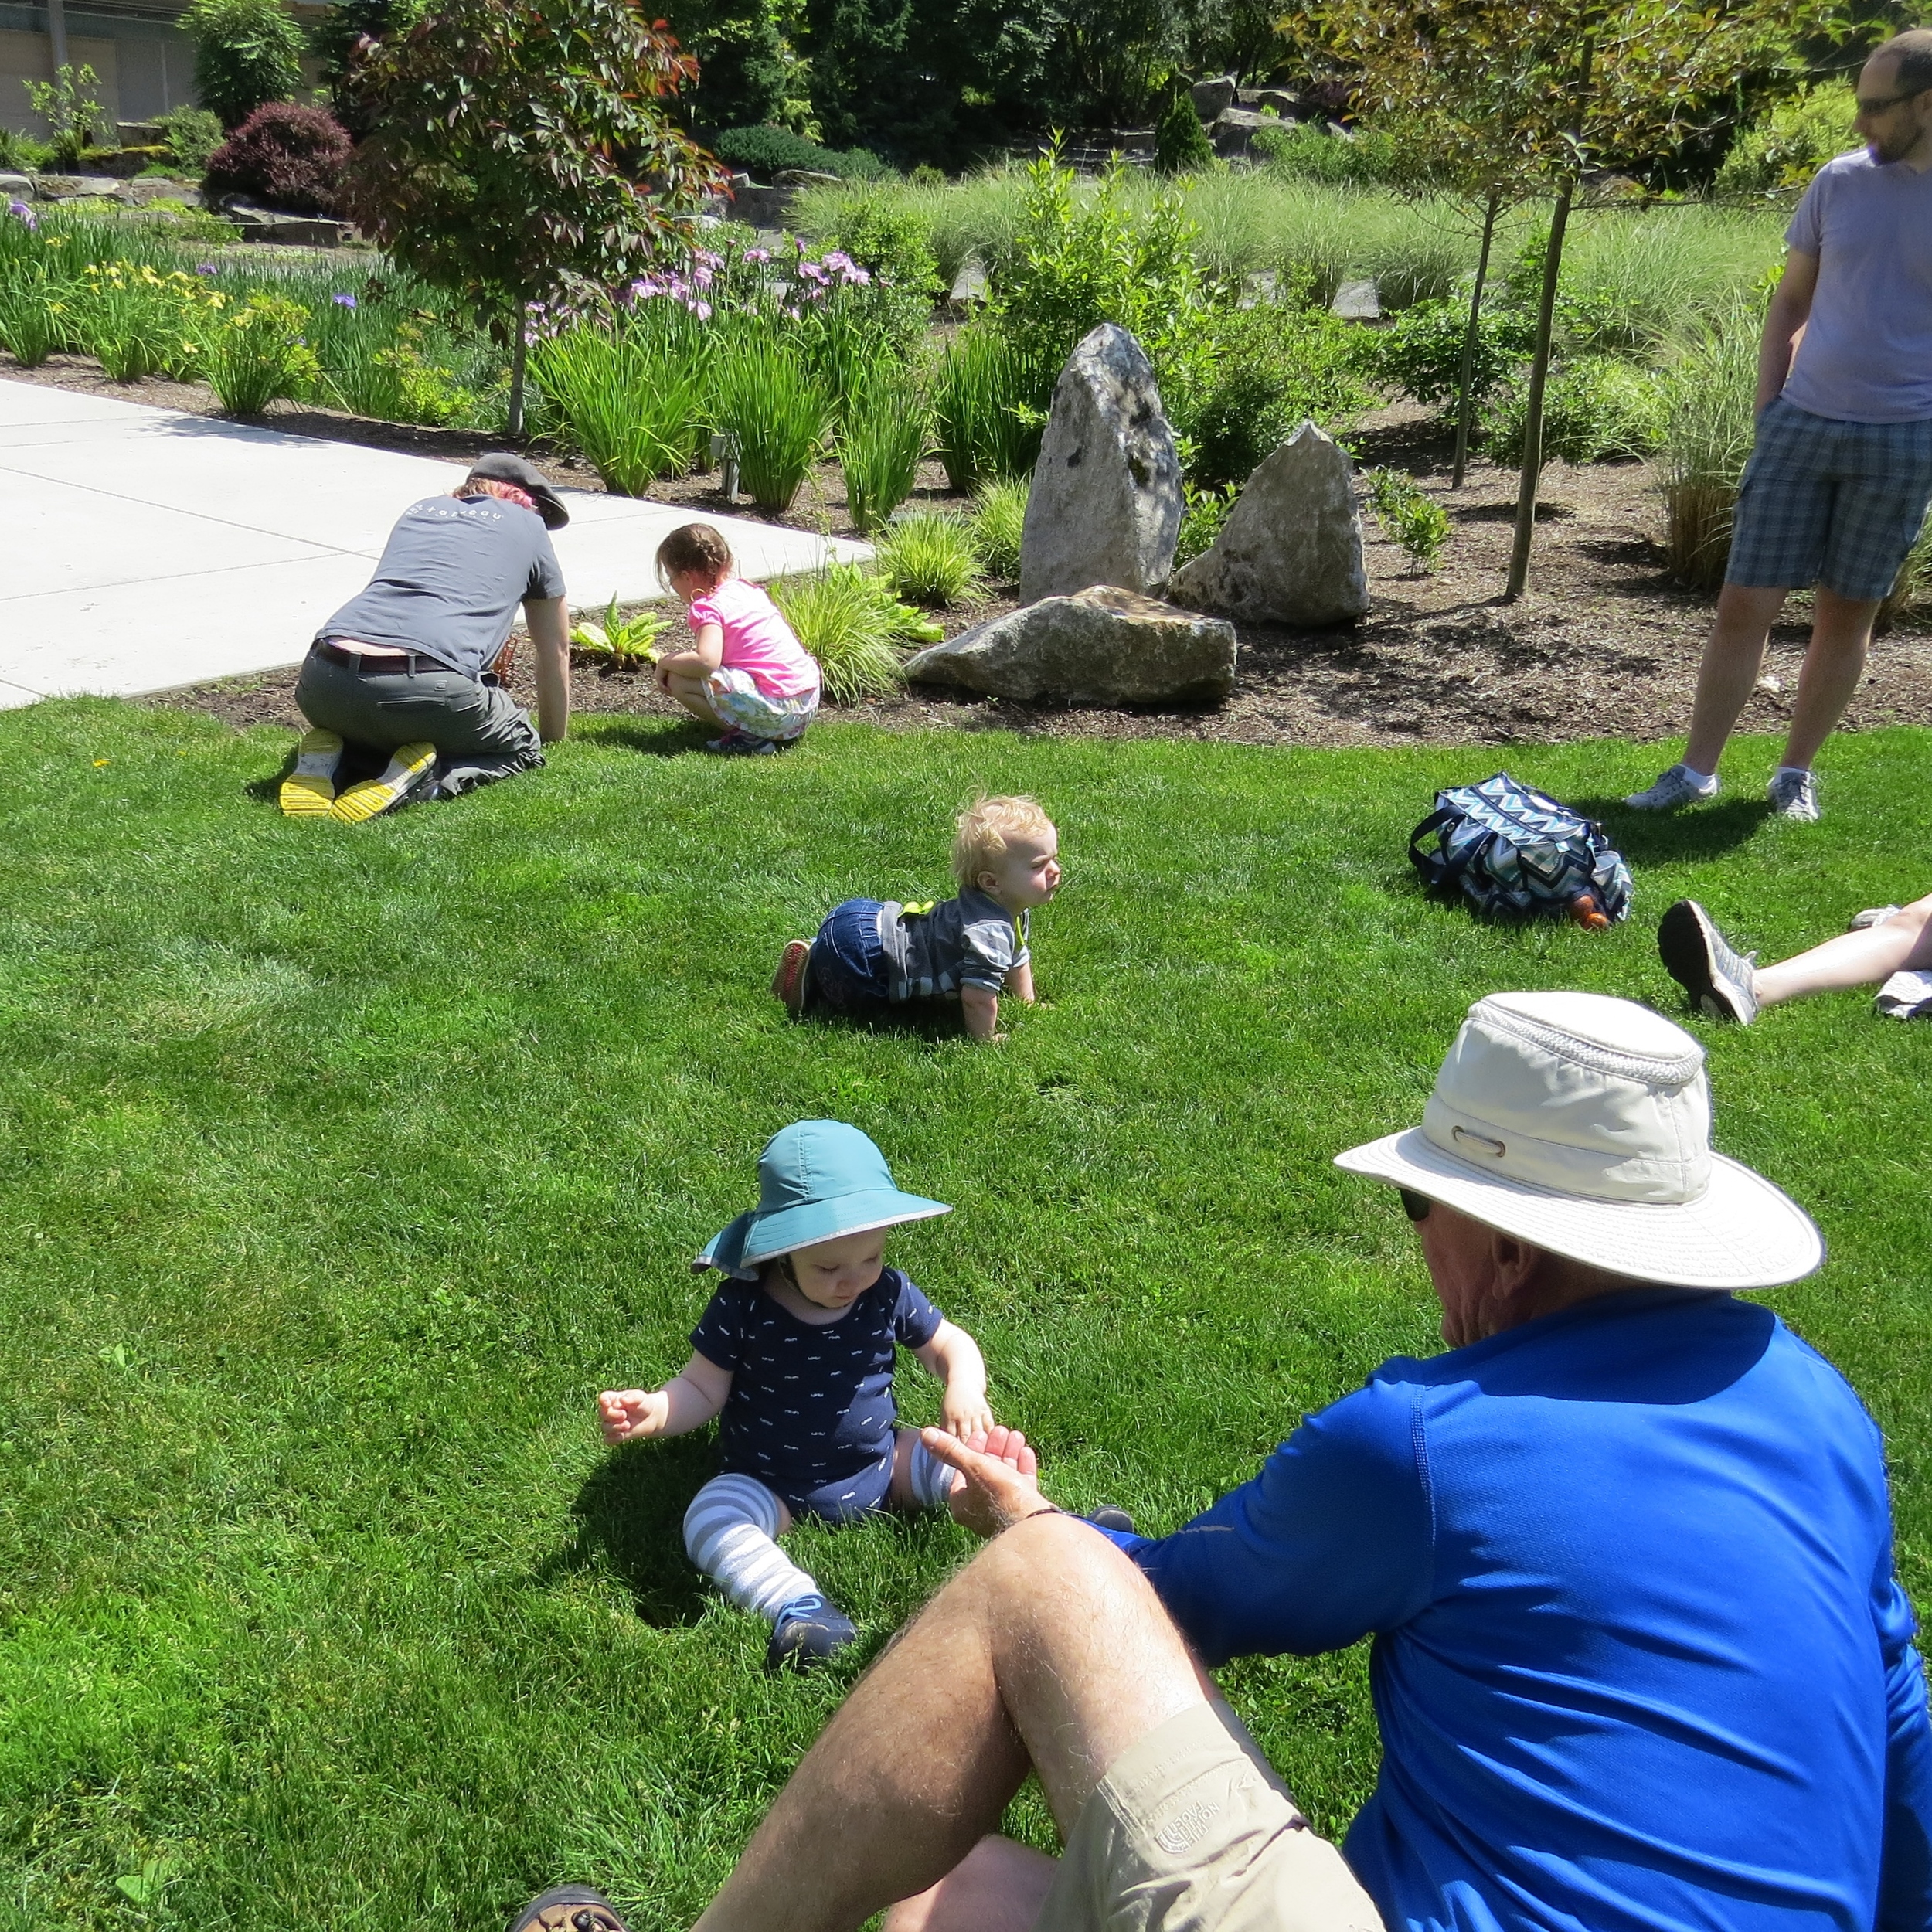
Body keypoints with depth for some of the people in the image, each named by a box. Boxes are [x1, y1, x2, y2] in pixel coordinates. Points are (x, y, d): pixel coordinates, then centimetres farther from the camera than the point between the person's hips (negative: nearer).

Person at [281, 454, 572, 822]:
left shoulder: (419, 510, 32)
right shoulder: (528, 527, 22)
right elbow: (555, 653, 30)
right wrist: (552, 738, 46)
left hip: (325, 683, 5)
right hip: (431, 689, -5)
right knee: (521, 746, 22)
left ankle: (323, 756, 5)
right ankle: (412, 778, -5)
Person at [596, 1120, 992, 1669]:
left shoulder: (888, 1294, -8)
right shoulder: (742, 1308, -16)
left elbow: (949, 1344, 4)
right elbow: (703, 1388, -8)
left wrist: (965, 1386, -19)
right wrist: (653, 1410, -29)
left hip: (881, 1465, 3)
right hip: (775, 1487, -2)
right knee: (710, 1519, -31)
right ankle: (796, 1605, -43)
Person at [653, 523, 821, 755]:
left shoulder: (708, 608, -9)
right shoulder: (747, 588, 16)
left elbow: (706, 661, -25)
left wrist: (665, 661, -6)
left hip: (775, 708, -9)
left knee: (678, 682, -9)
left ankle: (748, 736, -7)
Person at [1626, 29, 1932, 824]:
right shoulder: (1840, 181, 4)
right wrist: (1766, 409, 6)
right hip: (1803, 422, 2)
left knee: (1847, 611, 7)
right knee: (1744, 603, 0)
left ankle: (1796, 771, 20)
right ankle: (1697, 769, 9)